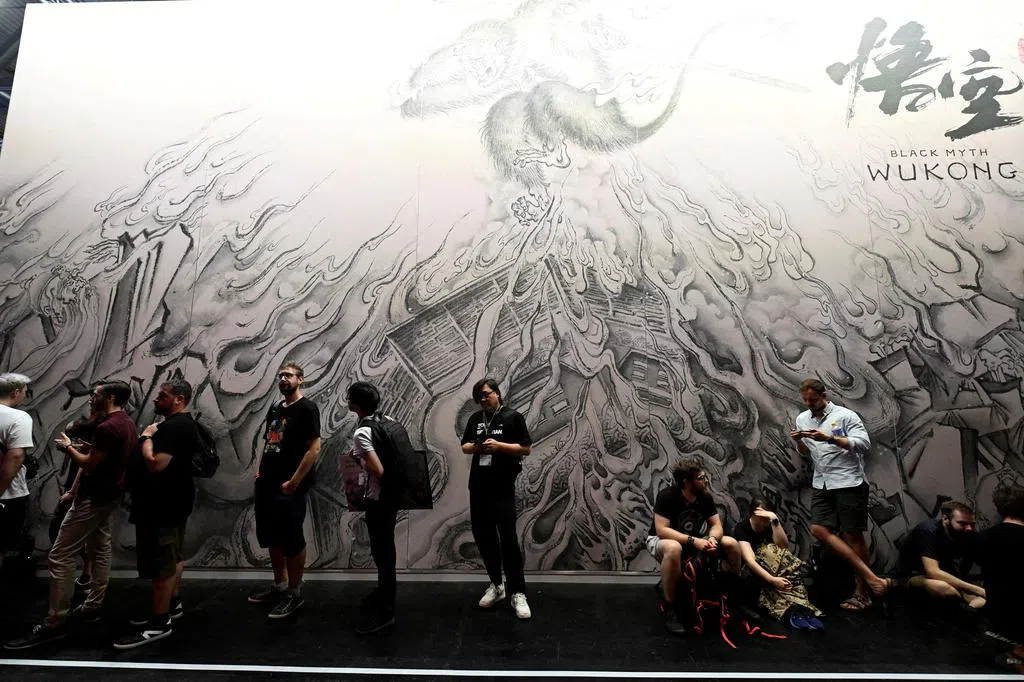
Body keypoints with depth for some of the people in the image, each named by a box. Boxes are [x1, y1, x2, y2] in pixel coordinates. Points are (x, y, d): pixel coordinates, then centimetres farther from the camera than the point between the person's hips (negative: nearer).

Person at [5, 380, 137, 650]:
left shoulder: (107, 427, -23)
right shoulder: (128, 424, 9)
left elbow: (89, 465, -18)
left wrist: (68, 447, -2)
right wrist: (87, 448, 14)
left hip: (94, 498, -10)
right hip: (109, 495, 10)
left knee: (61, 555, -5)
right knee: (100, 549, 15)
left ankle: (55, 622, 0)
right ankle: (93, 606, 24)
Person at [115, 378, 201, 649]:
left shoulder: (173, 426, -22)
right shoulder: (181, 423, 14)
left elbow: (155, 464, -29)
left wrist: (147, 437, -16)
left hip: (163, 504, -11)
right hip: (171, 501, 11)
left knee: (161, 563, -4)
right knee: (173, 557, 19)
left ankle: (158, 624, 4)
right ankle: (172, 605, 32)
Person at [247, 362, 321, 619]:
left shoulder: (307, 408, -10)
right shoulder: (274, 409, 14)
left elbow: (314, 448, -17)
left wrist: (294, 482, -18)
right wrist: (260, 470, 8)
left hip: (289, 487, -8)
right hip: (267, 485, 8)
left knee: (292, 541, 2)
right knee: (270, 538, 18)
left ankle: (294, 593, 17)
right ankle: (279, 586, 34)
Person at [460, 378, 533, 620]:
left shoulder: (513, 417, -5)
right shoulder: (475, 418, 11)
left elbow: (526, 449, -7)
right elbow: (464, 446, 15)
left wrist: (499, 445, -20)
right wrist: (474, 447, -8)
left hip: (503, 487, -6)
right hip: (478, 485, 6)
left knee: (508, 538, -5)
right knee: (482, 535, 11)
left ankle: (517, 594, 6)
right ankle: (496, 585, 29)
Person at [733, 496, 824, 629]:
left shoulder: (771, 524, -1)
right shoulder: (741, 528, -16)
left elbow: (783, 547, -19)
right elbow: (750, 559, -28)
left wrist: (775, 520, -29)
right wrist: (772, 579, -41)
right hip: (750, 571, -4)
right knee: (769, 552, -33)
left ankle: (796, 608, -41)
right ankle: (793, 608, -43)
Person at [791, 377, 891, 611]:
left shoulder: (845, 415, -6)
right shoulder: (802, 418, 11)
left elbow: (864, 445, -14)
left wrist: (830, 438, -23)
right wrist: (798, 442, -2)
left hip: (849, 482, -5)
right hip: (822, 484, 6)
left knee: (852, 533, -1)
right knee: (819, 529, -7)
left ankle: (862, 590, 12)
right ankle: (871, 577, -2)